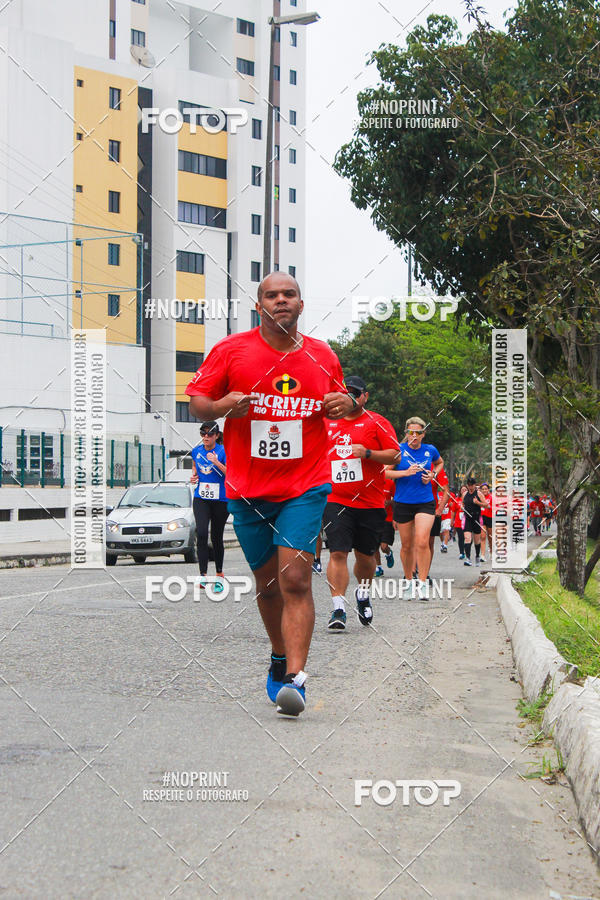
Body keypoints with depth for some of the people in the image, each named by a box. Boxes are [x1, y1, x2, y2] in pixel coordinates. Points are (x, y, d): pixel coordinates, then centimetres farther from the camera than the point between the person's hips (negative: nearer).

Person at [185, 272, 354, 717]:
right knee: (267, 583, 12)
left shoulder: (322, 355, 6)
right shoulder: (230, 350, -1)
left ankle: (295, 678, -17)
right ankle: (281, 658, 35)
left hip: (305, 486, -1)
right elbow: (197, 400, 4)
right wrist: (221, 406, -18)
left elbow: (340, 399, 22)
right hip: (247, 488, 1)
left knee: (296, 579, -15)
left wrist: (346, 404, -3)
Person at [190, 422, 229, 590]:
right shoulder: (196, 451, 6)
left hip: (220, 500, -3)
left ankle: (219, 575, 25)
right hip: (201, 498, 3)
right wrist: (194, 477, 4)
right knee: (201, 533, -17)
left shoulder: (223, 451, -8)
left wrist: (217, 463, -27)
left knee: (216, 538, 6)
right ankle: (203, 575, -19)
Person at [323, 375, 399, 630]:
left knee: (365, 555, 9)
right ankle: (338, 609, -12)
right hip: (336, 501, 1)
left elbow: (395, 455, -5)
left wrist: (368, 453, -19)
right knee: (337, 553, -11)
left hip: (370, 503, -1)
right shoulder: (328, 424, 12)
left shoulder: (377, 423, 2)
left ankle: (363, 594, 37)